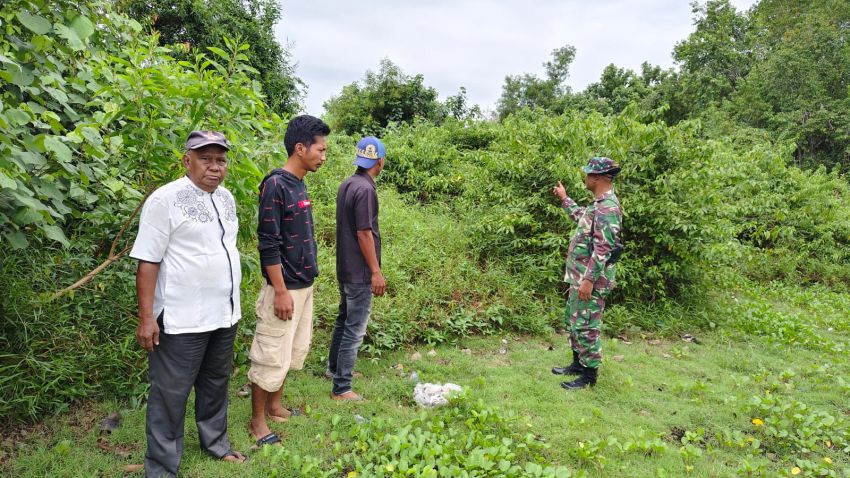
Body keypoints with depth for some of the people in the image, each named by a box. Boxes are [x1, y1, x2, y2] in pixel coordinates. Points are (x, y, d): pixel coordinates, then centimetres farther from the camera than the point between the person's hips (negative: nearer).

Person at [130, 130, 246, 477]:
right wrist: (146, 318, -17)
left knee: (216, 384, 20)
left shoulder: (226, 198, 9)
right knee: (171, 394, 5)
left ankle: (215, 443, 39)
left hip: (224, 315, 7)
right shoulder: (165, 200, -13)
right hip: (182, 319, -7)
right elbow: (148, 261, -14)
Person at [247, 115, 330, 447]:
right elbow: (268, 244, -20)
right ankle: (257, 421, 18)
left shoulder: (299, 184, 9)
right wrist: (281, 291, -20)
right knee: (271, 357, 2)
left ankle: (274, 407, 34)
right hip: (285, 289, -9)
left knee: (293, 351, 18)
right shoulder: (276, 185, -17)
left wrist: (304, 283, 18)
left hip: (304, 286, 9)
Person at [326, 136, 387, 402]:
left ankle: (334, 368, 39)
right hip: (360, 272, -9)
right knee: (355, 329, -2)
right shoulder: (365, 189, -20)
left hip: (345, 268, 10)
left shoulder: (346, 185, 8)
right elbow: (364, 233, -22)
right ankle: (341, 388, 5)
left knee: (343, 320, 23)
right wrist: (376, 271, -17)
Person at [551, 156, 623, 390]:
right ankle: (578, 363, 32)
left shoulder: (607, 207, -21)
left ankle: (589, 375, 9)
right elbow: (582, 217, 34)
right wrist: (564, 199, 39)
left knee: (585, 326, -2)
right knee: (573, 321, 19)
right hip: (579, 275, 10)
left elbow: (603, 248, -26)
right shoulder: (599, 204, 11)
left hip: (590, 278, -10)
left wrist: (589, 280, -27)